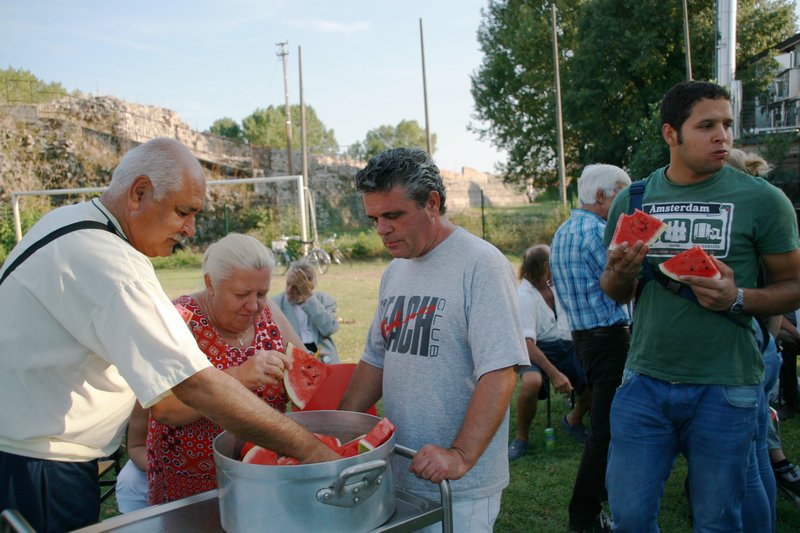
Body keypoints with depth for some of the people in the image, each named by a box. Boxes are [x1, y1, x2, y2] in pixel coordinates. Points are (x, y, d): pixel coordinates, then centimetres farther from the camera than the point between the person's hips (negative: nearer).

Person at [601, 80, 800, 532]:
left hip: (724, 389, -1)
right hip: (645, 381, 2)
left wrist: (738, 298, -19)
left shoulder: (762, 199, -4)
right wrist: (620, 273, -11)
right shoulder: (632, 200, 4)